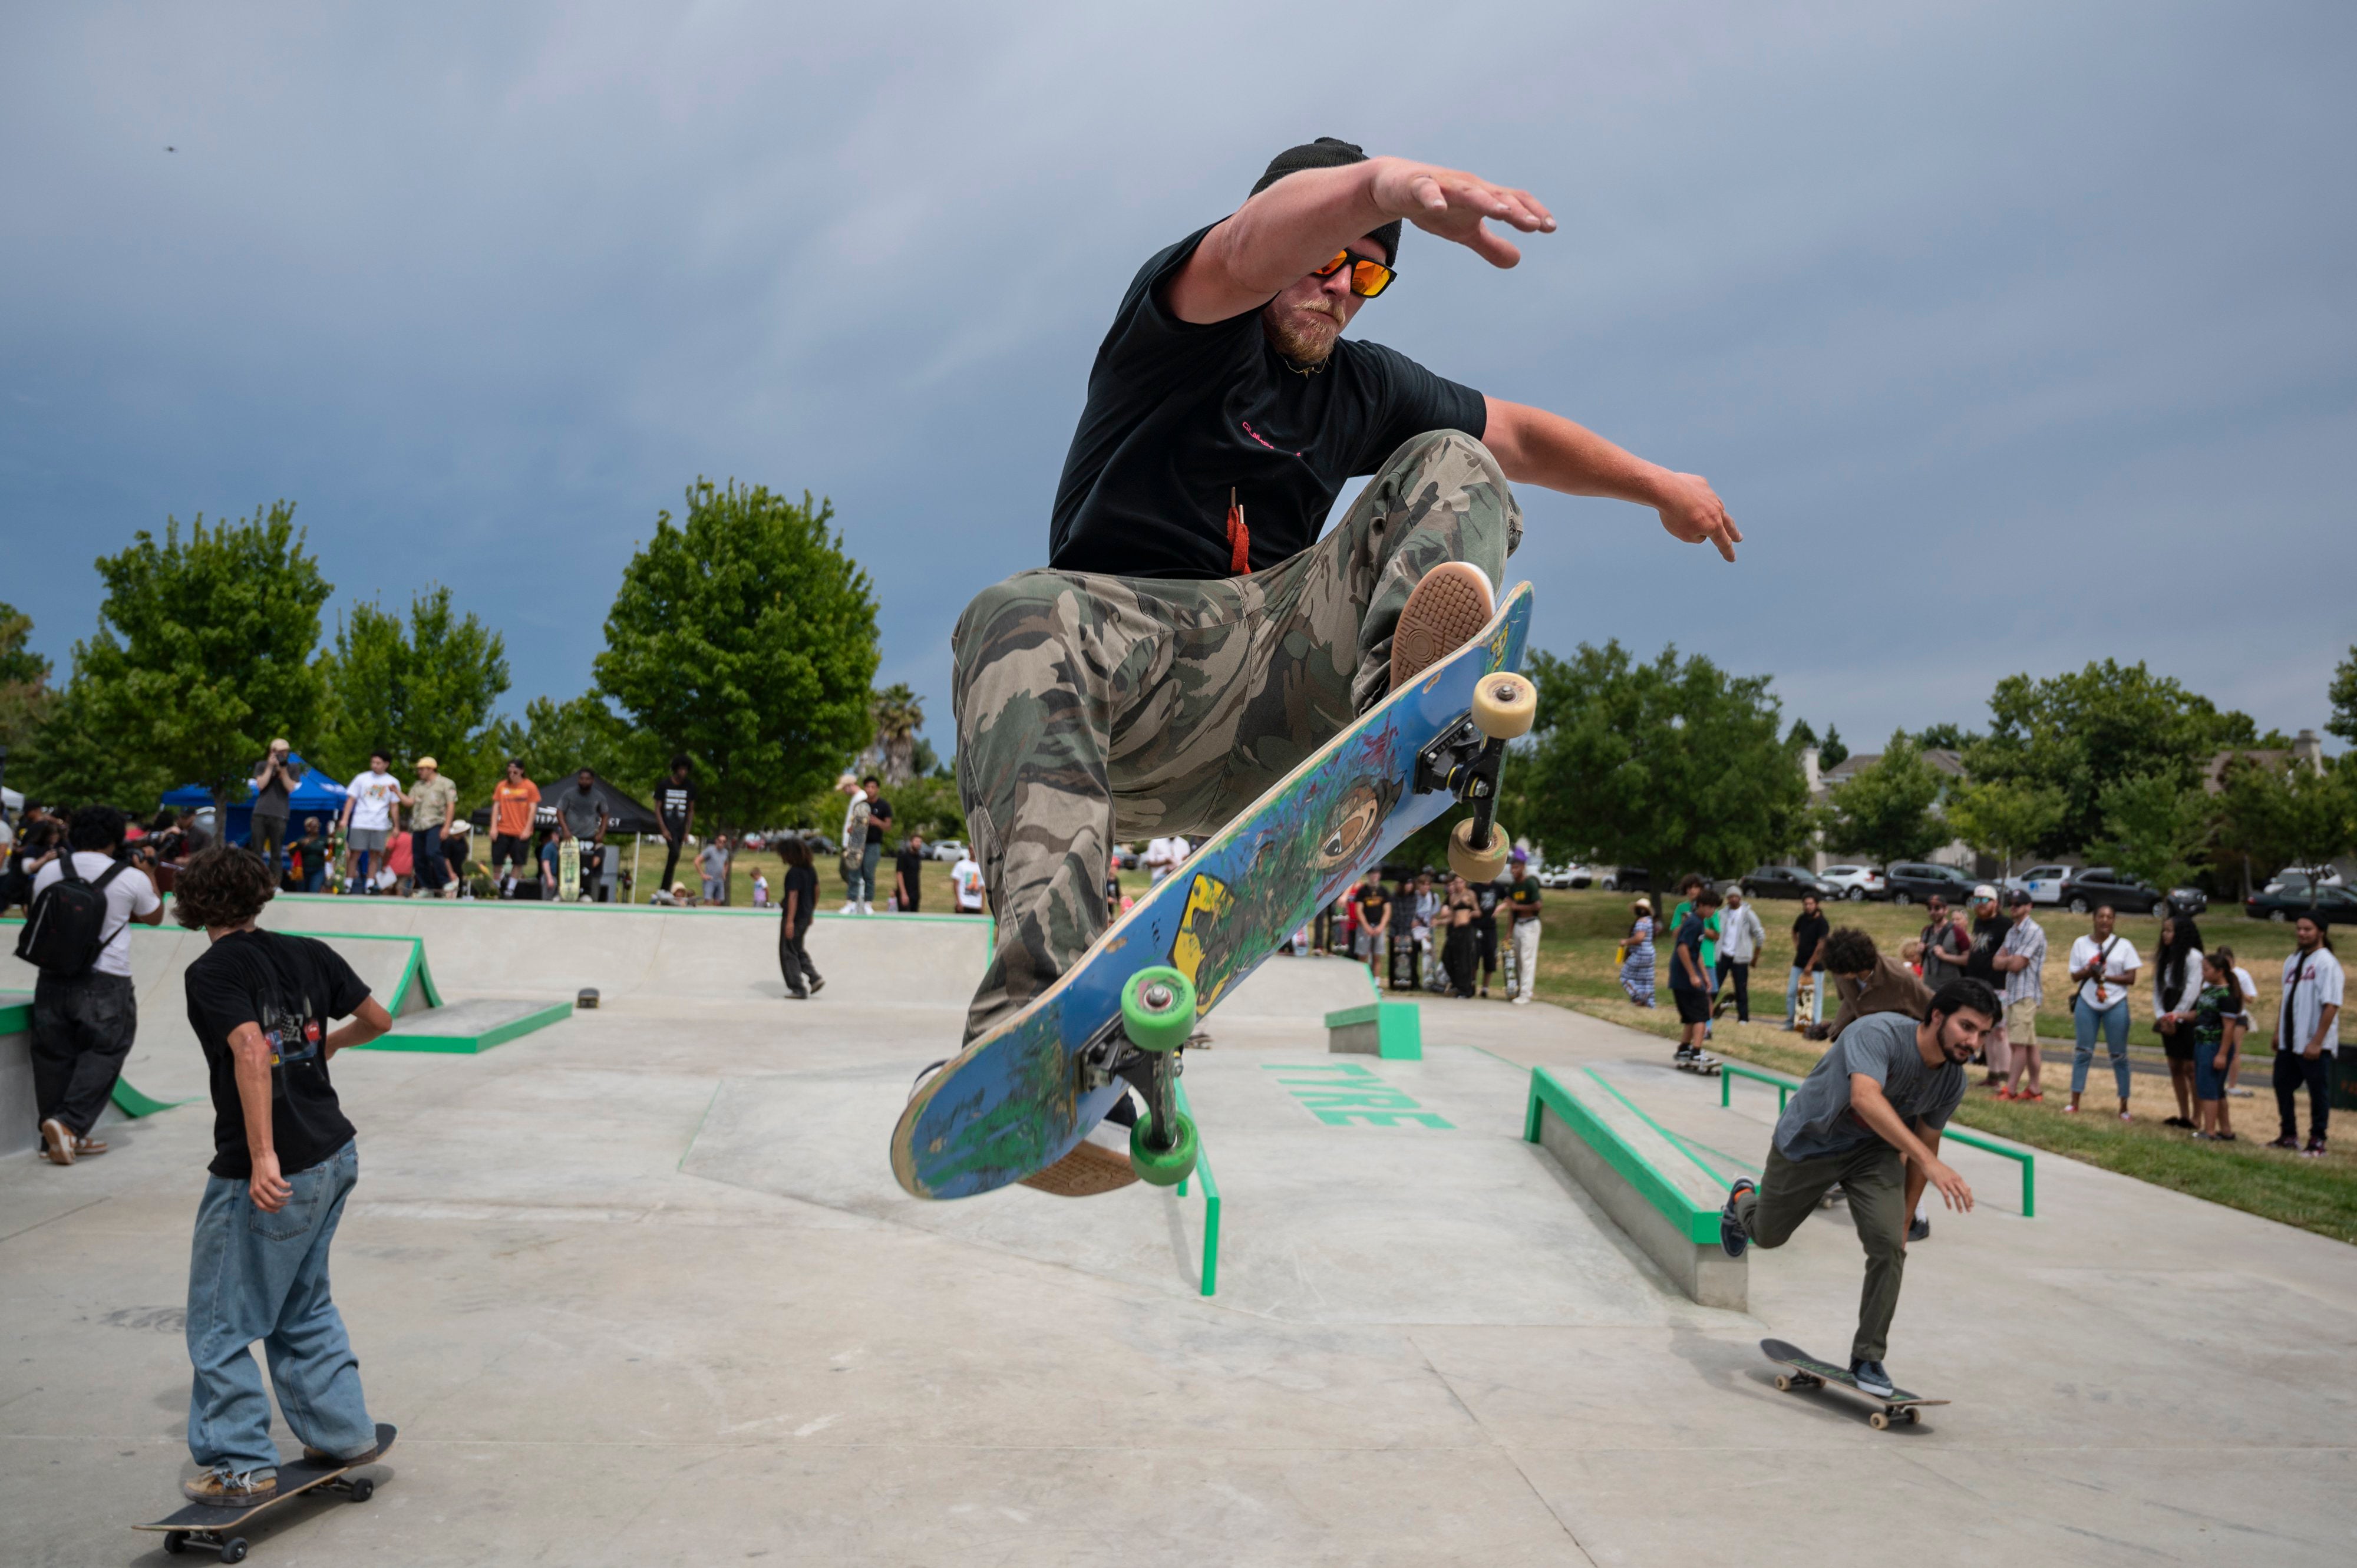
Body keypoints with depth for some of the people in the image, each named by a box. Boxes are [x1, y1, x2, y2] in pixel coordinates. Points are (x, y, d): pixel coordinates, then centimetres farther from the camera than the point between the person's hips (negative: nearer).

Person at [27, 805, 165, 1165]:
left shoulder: (48, 871, 4)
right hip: (105, 986, -4)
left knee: (55, 1057, 11)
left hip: (51, 981, 4)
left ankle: (55, 1137, 16)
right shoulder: (131, 879, -6)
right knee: (102, 1056, 3)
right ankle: (69, 1124, -12)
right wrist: (148, 873, 24)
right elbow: (155, 917, 12)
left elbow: (39, 912, 21)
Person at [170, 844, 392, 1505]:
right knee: (304, 1306, 23)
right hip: (335, 1154, 7)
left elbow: (250, 1051, -25)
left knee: (220, 1322, 8)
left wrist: (264, 1158, -28)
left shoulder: (213, 971, -11)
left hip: (269, 1175, -7)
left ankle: (243, 1467, 15)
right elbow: (378, 1018, 12)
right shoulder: (308, 954, 6)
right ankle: (343, 1432, 29)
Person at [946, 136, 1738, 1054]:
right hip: (1131, 638, -5)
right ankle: (1045, 1003, -56)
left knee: (1451, 464, -2)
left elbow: (1517, 438, 33)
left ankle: (1407, 692, -39)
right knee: (1018, 621, -38)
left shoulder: (1362, 388, 23)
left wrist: (1660, 486, 34)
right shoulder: (1191, 330, 4)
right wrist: (1381, 183, -40)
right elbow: (1247, 253, -20)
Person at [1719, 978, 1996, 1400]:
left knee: (1889, 1246, -17)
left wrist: (1904, 1220, 7)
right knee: (1767, 1235, 14)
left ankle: (1868, 1358, -1)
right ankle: (1744, 1200, 53)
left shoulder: (1953, 1081, -13)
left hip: (1874, 1151, 4)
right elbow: (1865, 1097, -53)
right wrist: (1930, 1162, -62)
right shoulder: (1879, 1033, -35)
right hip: (1809, 1141, -4)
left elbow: (1925, 1145, 1)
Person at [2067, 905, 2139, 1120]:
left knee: (2119, 1056, 2)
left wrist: (2105, 976, -16)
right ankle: (2074, 1102, 6)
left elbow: (2131, 978, -3)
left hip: (2116, 1005, -1)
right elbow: (2075, 976, 4)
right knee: (2083, 1052, 2)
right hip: (2087, 1004, 1)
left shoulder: (2124, 945, -1)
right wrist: (2088, 971, -16)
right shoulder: (2081, 944, 4)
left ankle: (2124, 1106, 8)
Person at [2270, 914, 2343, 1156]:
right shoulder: (2292, 960, 12)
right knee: (2283, 1085, 13)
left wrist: (2317, 1042, -20)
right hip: (2289, 1042, 8)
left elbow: (2331, 1005, -17)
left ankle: (2317, 1140, 13)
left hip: (2314, 1045, -8)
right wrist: (2278, 1032, 16)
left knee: (2318, 1091, 3)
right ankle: (2288, 1135, 26)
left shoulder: (2327, 963, -12)